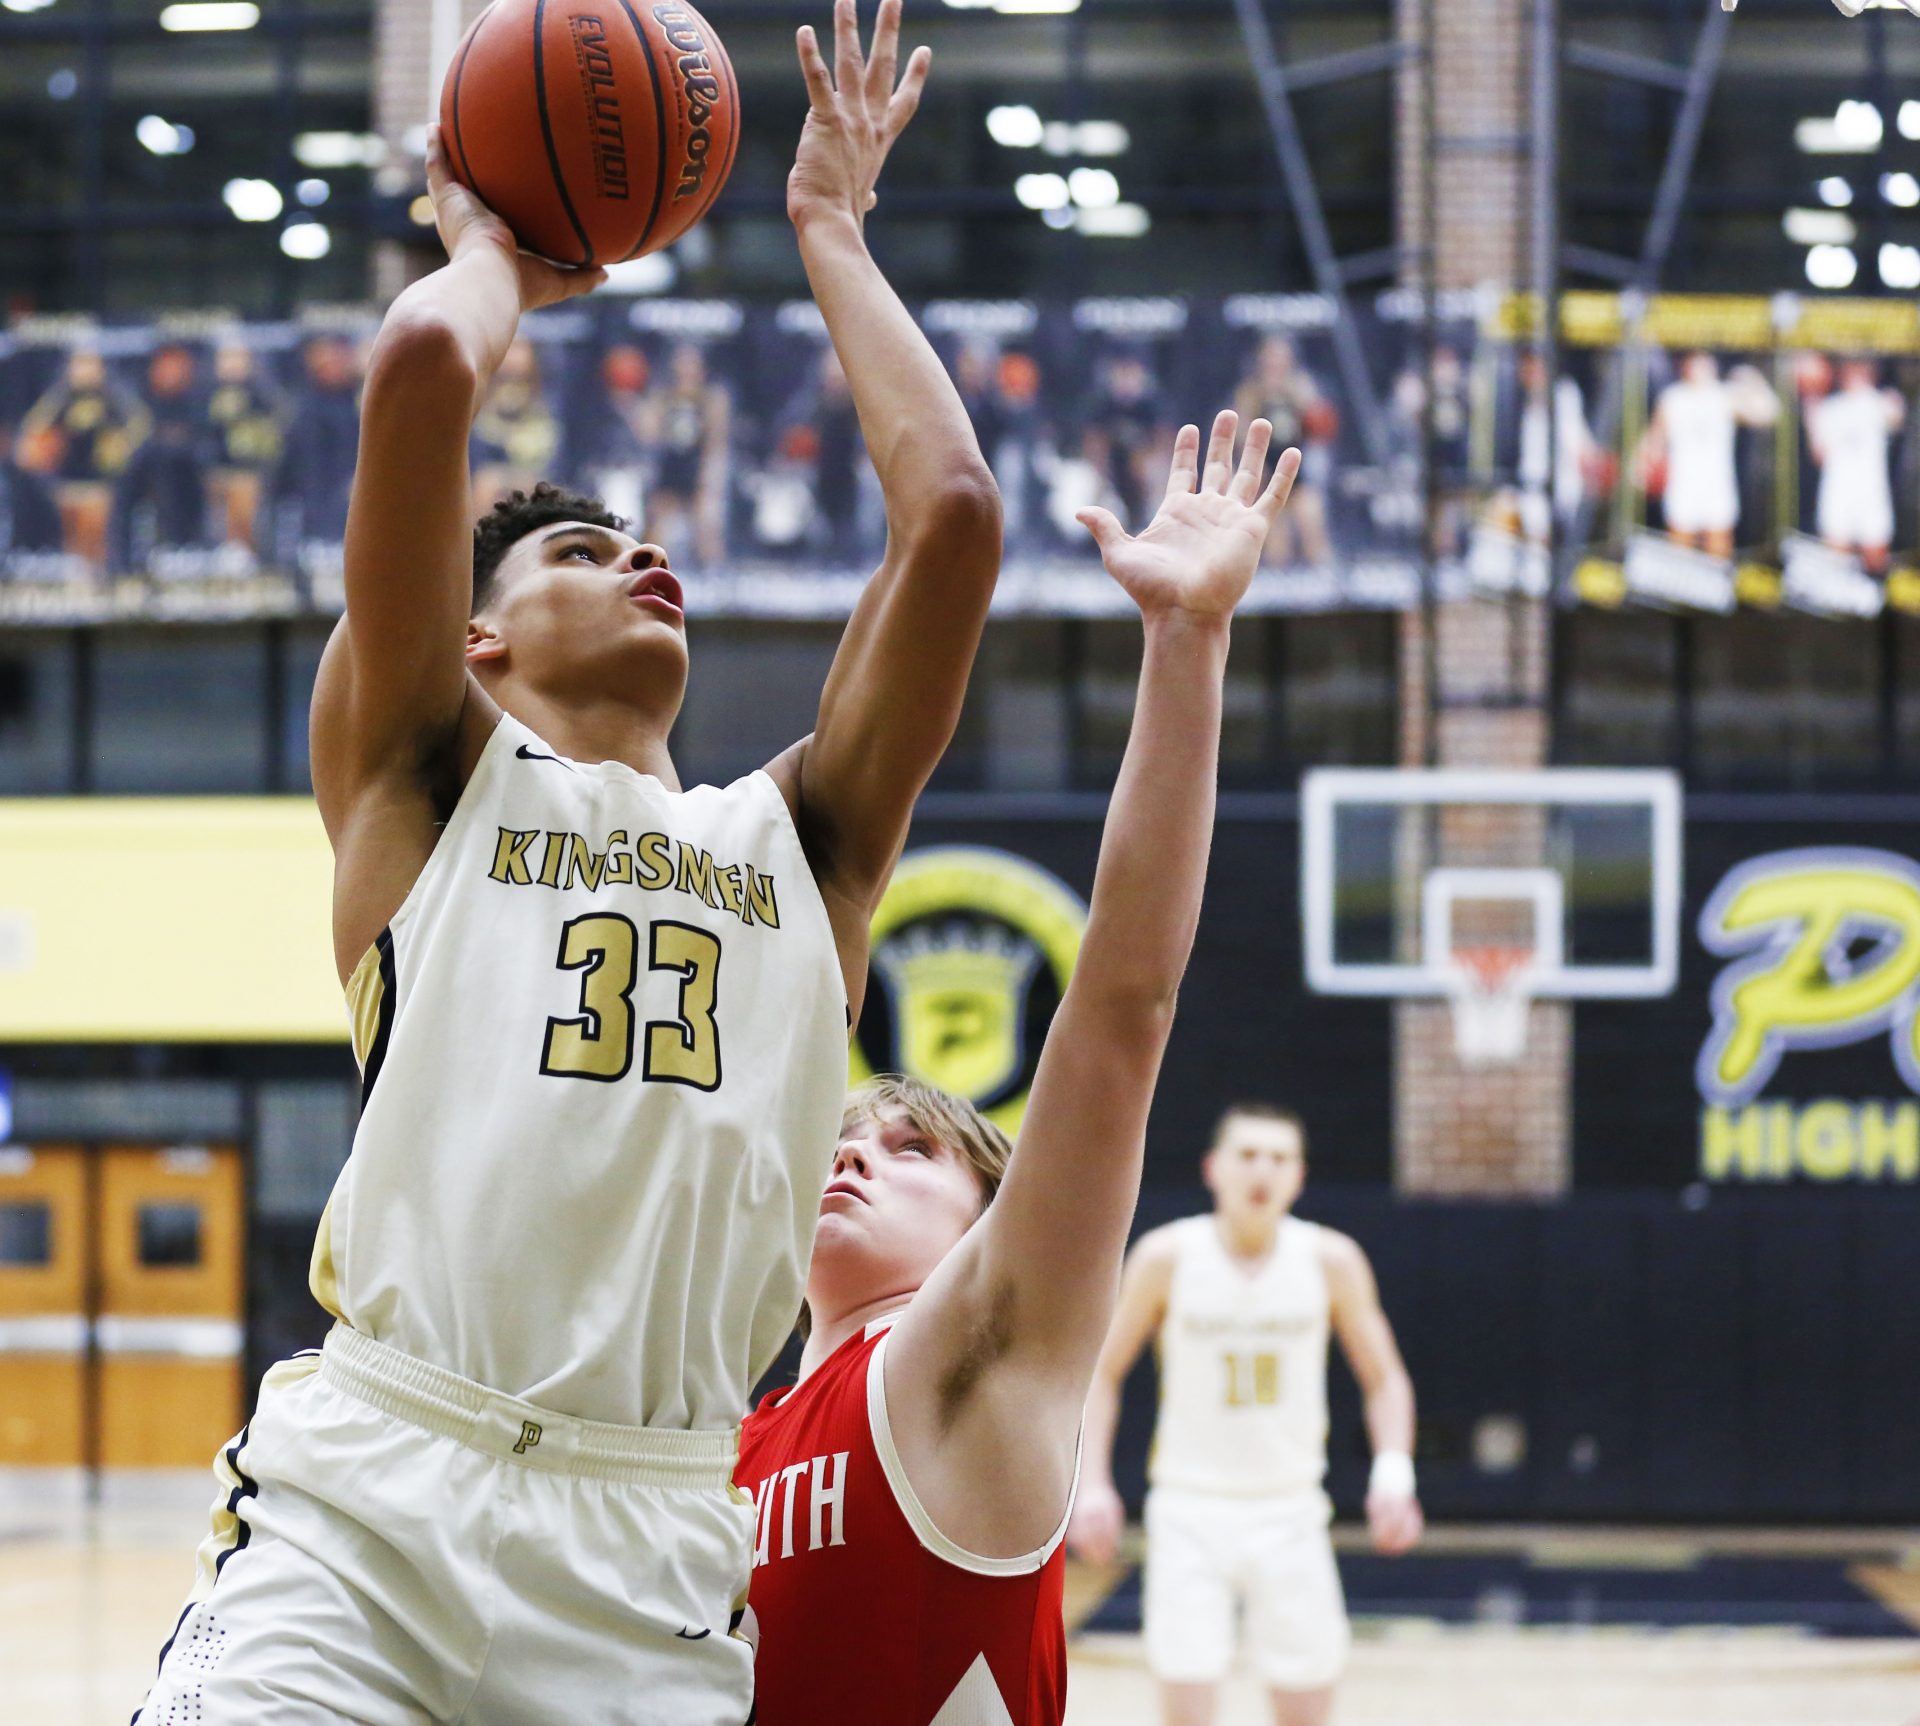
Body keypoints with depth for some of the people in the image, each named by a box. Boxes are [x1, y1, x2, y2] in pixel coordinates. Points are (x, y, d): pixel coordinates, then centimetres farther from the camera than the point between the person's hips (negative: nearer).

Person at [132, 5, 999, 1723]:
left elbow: (954, 514, 13)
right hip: (367, 1500, -3)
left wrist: (834, 237, 25)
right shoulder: (422, 777, 13)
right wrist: (491, 249, 23)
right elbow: (421, 373, 2)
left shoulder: (800, 841, 22)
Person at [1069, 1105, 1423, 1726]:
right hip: (1191, 1507, -2)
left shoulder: (1331, 1260, -5)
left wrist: (1393, 1471, -13)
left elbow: (1384, 1378, 4)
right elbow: (1102, 1372, 2)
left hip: (1290, 1512, 2)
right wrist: (1093, 1484, -9)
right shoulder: (1167, 1256, -8)